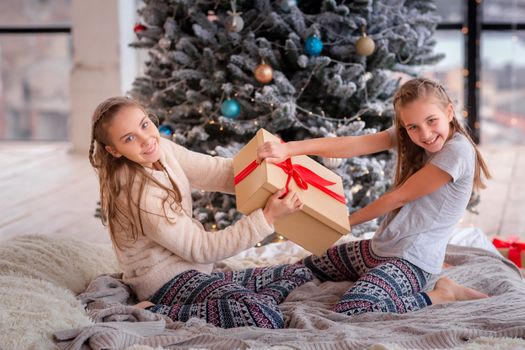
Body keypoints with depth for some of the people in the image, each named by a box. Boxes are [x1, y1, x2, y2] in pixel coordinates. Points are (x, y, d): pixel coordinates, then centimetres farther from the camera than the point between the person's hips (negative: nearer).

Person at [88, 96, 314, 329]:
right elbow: (201, 248, -22)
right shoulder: (139, 192, -26)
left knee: (300, 274, 13)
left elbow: (219, 172, 0)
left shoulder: (161, 149, -1)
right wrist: (267, 217, -24)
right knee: (264, 318, -30)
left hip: (189, 273, 9)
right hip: (168, 282, -9)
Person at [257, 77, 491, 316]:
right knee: (303, 269, 26)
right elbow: (355, 145, -10)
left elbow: (400, 197, -13)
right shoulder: (406, 136, 4)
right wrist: (288, 148, -24)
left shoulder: (457, 152, -18)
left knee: (351, 312, -34)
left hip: (411, 260, -9)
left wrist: (347, 221, 1)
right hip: (379, 247, 9)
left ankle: (442, 294, -10)